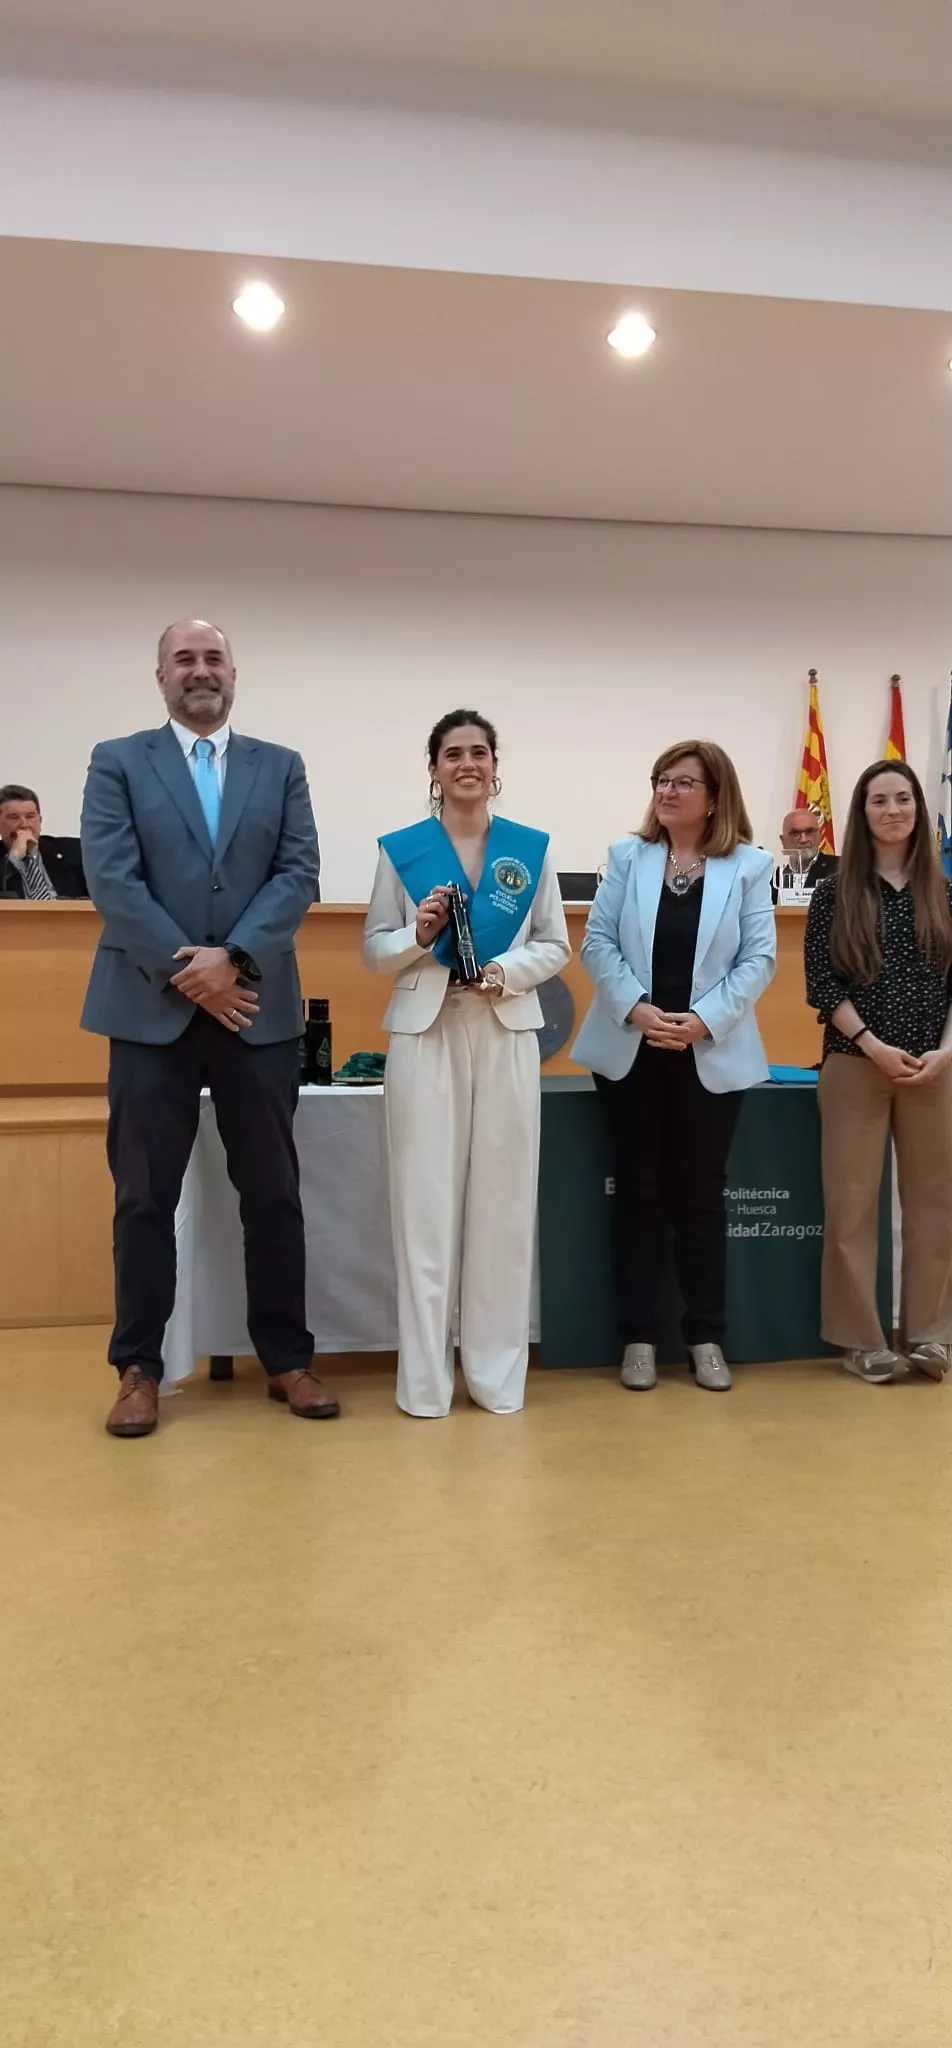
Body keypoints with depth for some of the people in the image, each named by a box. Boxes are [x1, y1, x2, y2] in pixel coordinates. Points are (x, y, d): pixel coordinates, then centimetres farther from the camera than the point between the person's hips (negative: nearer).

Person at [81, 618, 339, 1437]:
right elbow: (112, 880, -5)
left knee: (274, 1193, 7)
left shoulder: (282, 768, 11)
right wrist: (187, 973, -12)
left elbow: (299, 875, 0)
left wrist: (232, 958, -13)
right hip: (152, 1009, -1)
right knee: (145, 1197, 4)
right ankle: (139, 1368, 17)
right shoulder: (117, 762, 6)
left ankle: (288, 1359, 19)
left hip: (258, 1008, 2)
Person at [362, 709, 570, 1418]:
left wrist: (508, 969, -11)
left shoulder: (533, 848, 8)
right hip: (424, 1033, -1)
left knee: (502, 1200, 3)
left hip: (506, 1034, 1)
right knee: (425, 1201, -1)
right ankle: (425, 1375, 9)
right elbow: (374, 949, 6)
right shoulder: (400, 849, 5)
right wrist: (418, 936, -13)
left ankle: (498, 1369, 15)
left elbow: (556, 945, 8)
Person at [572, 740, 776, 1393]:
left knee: (701, 1192, 7)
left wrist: (705, 1019, -17)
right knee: (639, 1191, 6)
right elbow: (597, 943, -1)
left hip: (711, 1055, -1)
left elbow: (759, 958, -4)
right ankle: (639, 1336, 16)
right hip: (631, 1051, 1)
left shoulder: (749, 866, 1)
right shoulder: (628, 856, 5)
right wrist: (636, 1008, -16)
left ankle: (706, 1336, 18)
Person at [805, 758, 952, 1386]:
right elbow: (822, 985, -5)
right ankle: (863, 1339, 11)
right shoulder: (836, 893, 0)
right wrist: (876, 1047, -13)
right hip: (856, 1065, -2)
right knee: (853, 1203, 1)